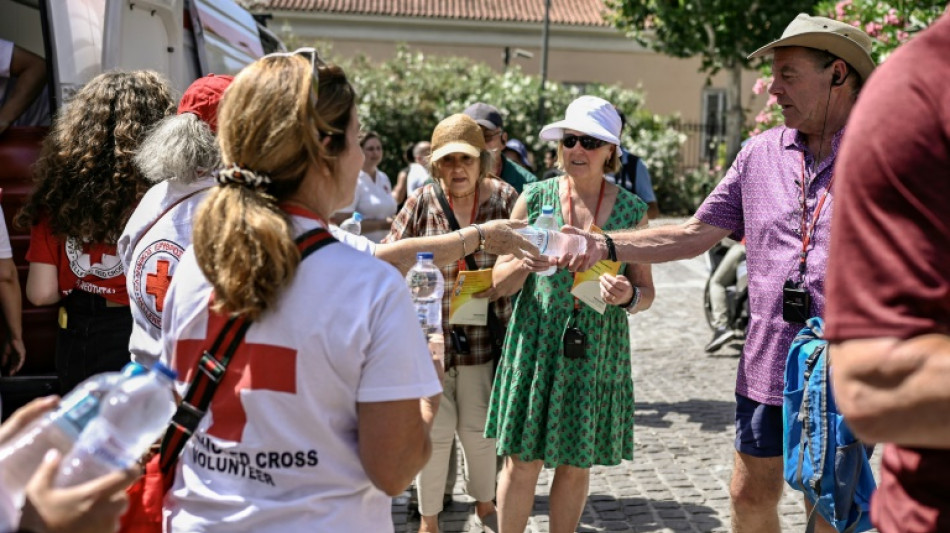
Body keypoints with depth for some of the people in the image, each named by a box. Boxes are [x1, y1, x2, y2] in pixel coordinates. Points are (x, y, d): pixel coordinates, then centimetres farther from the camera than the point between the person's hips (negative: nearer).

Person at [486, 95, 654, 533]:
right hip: (536, 345, -1)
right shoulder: (534, 198, 0)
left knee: (577, 465, 10)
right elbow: (500, 280, 3)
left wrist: (628, 297, -17)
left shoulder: (630, 210, 2)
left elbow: (646, 290, 6)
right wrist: (526, 265, -19)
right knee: (522, 463, 2)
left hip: (597, 351, 1)